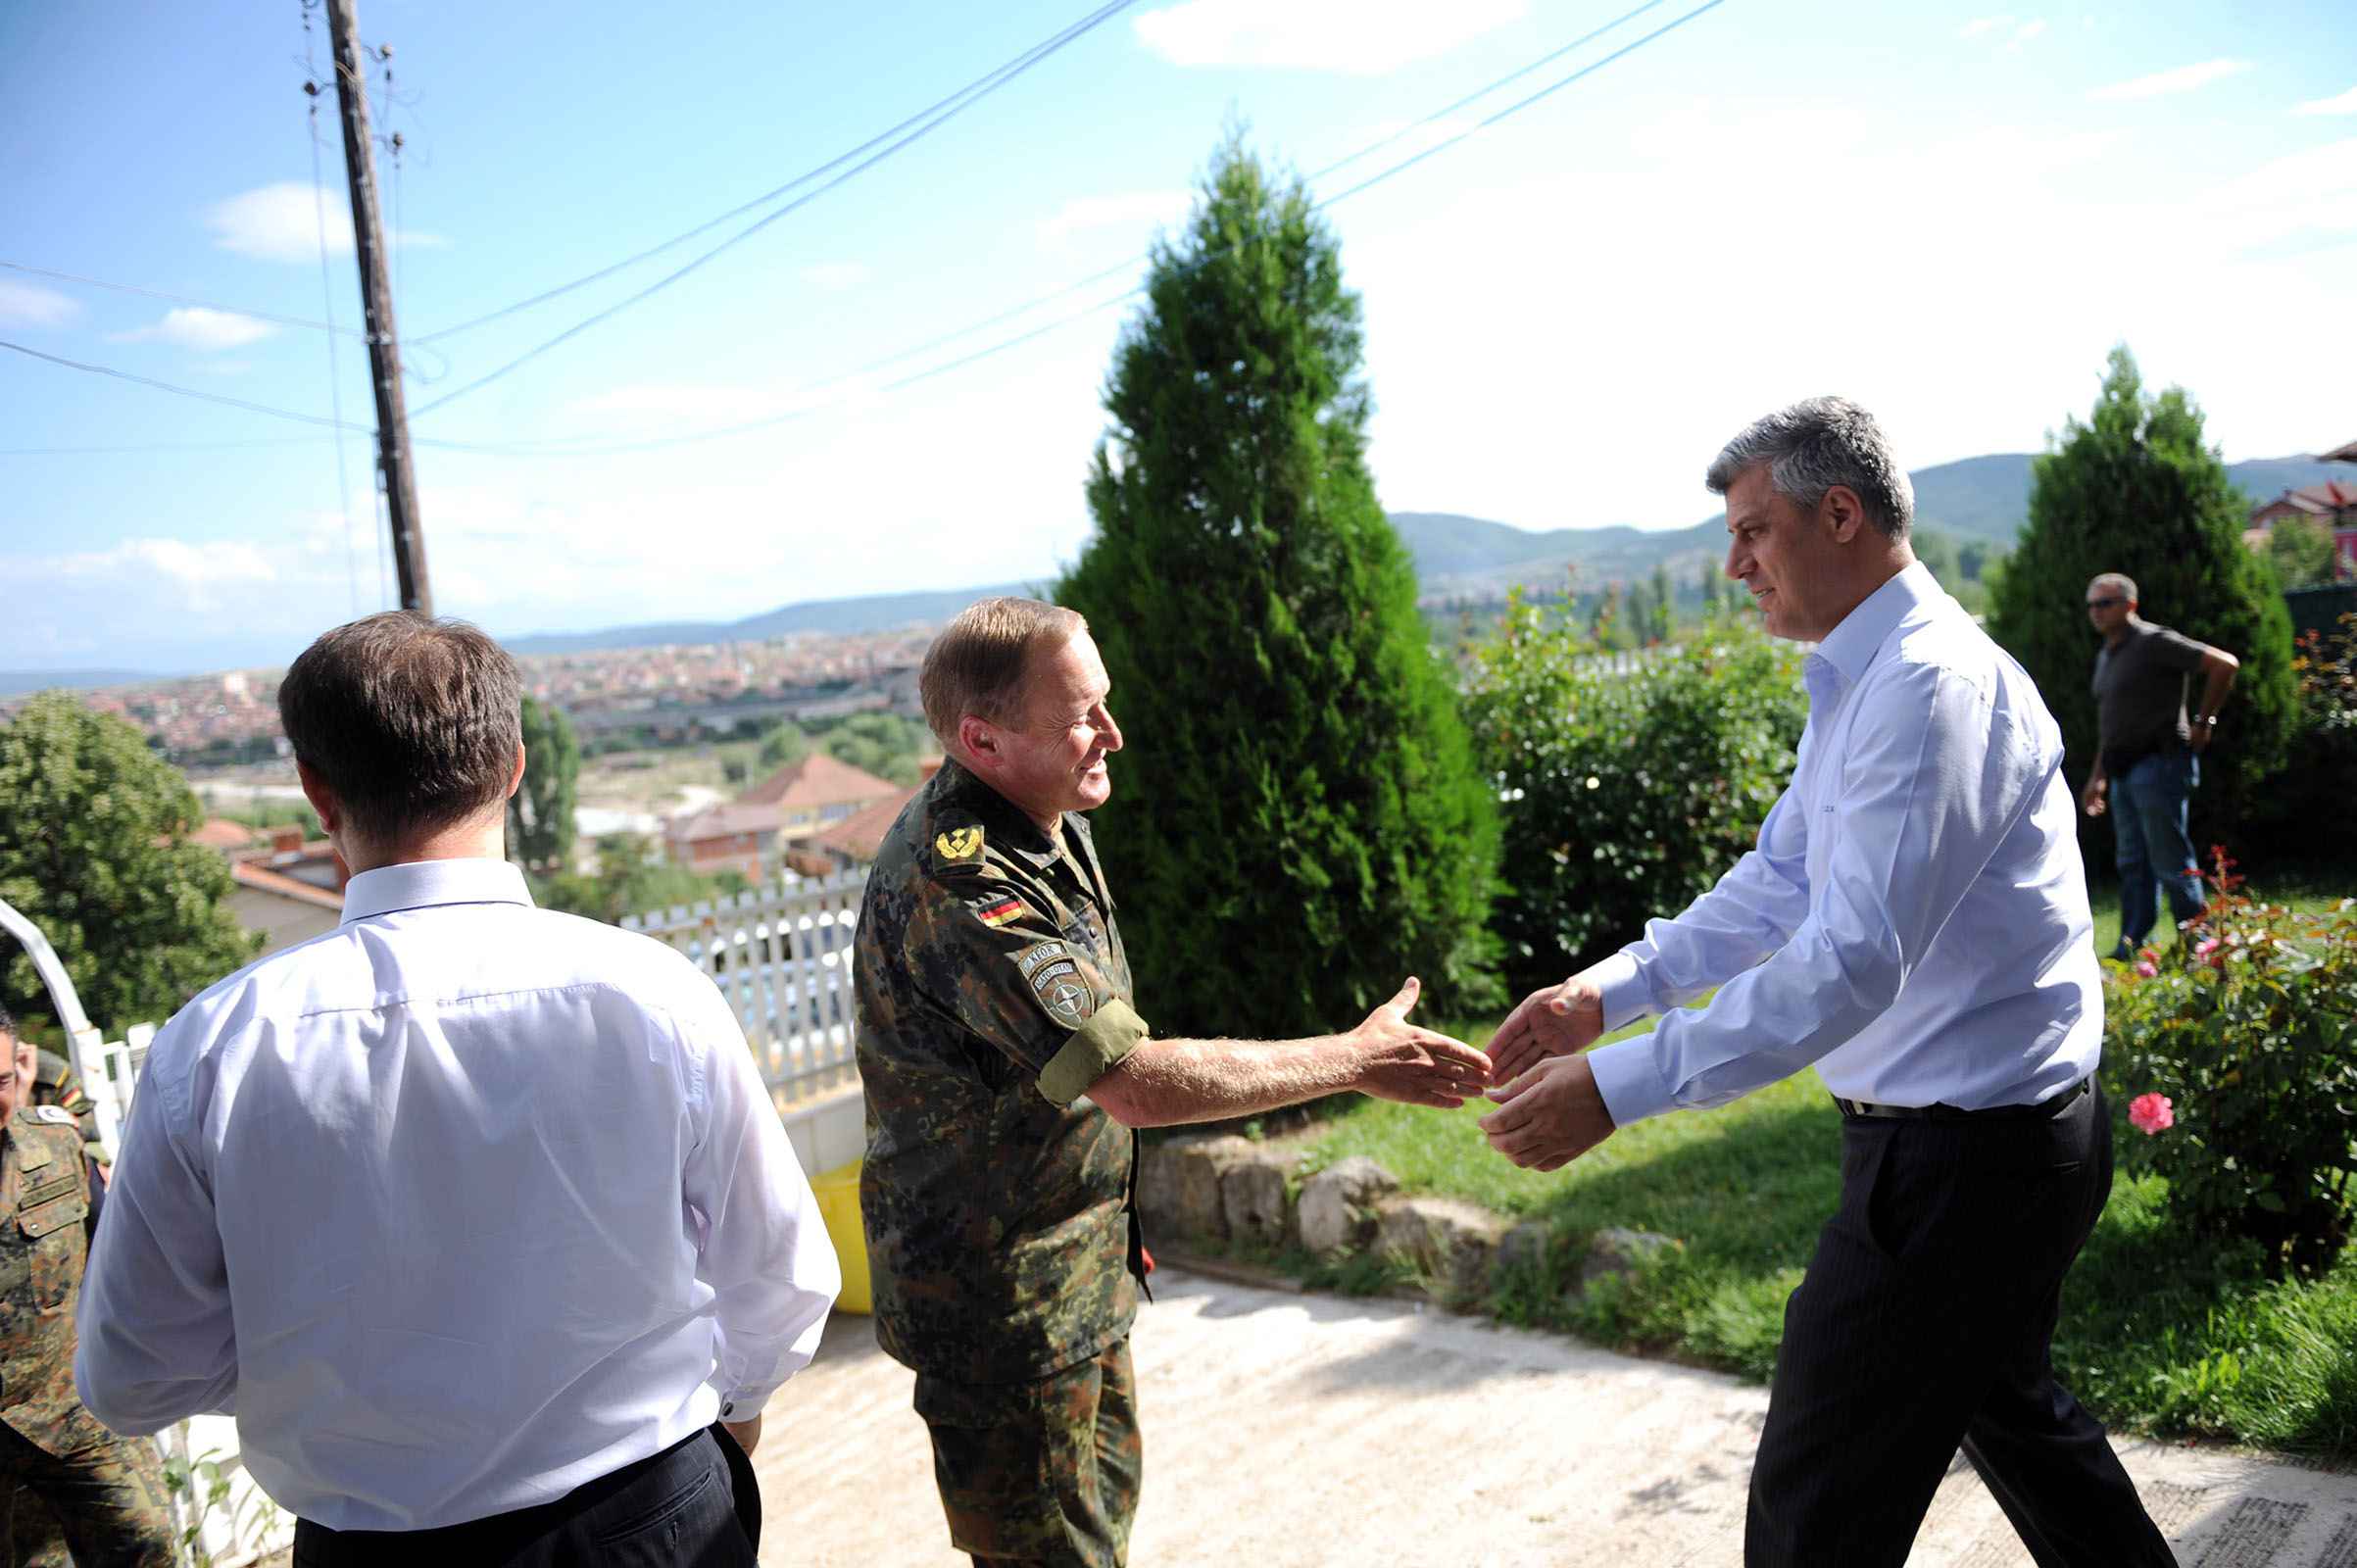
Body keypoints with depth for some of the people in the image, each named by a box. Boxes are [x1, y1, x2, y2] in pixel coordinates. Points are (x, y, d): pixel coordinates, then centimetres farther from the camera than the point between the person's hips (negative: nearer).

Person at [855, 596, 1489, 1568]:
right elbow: (1135, 1081, -35)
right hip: (1001, 1296, -9)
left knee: (1105, 1490, 24)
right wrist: (1357, 1060, -27)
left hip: (1082, 1267, 9)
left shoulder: (1045, 822, 2)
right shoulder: (955, 885, -31)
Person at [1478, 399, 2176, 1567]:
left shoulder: (1928, 687, -24)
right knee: (2001, 1402, 30)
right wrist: (1607, 992, -1)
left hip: (1959, 1156, -11)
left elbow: (1852, 962, -32)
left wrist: (1616, 1089, -34)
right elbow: (1778, 884, 12)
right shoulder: (1863, 682, 11)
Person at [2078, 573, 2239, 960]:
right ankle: (2129, 948, 14)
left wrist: (2202, 722, -12)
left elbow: (2225, 663, -16)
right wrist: (2098, 775, 22)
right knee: (2132, 863, 10)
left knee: (2171, 862, -6)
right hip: (2123, 771, 9)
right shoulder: (2105, 655, 17)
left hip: (2159, 764, -9)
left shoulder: (2154, 643, -10)